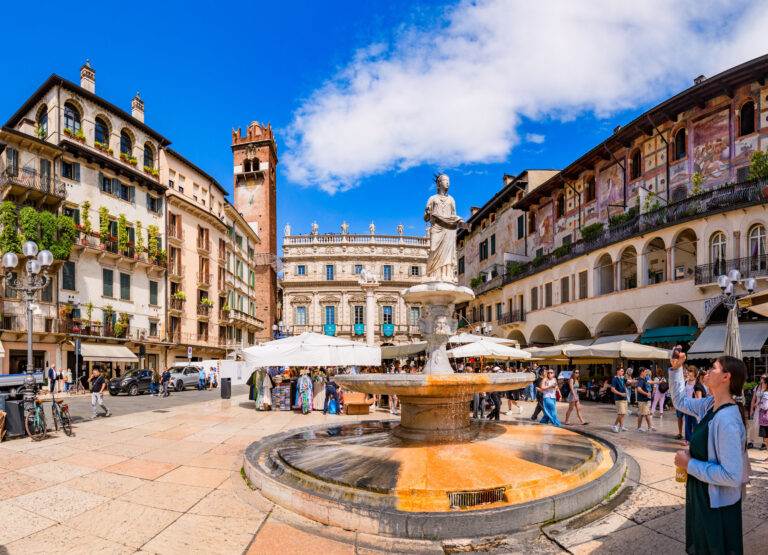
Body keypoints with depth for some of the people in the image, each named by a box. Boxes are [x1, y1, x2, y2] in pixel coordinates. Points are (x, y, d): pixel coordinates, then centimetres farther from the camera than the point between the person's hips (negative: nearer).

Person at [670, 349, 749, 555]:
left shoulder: (727, 420, -30)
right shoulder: (710, 405, -3)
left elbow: (732, 476, -31)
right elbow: (680, 401, 17)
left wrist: (690, 464, -21)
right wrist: (676, 368, 8)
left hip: (718, 507, -8)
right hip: (702, 496, 8)